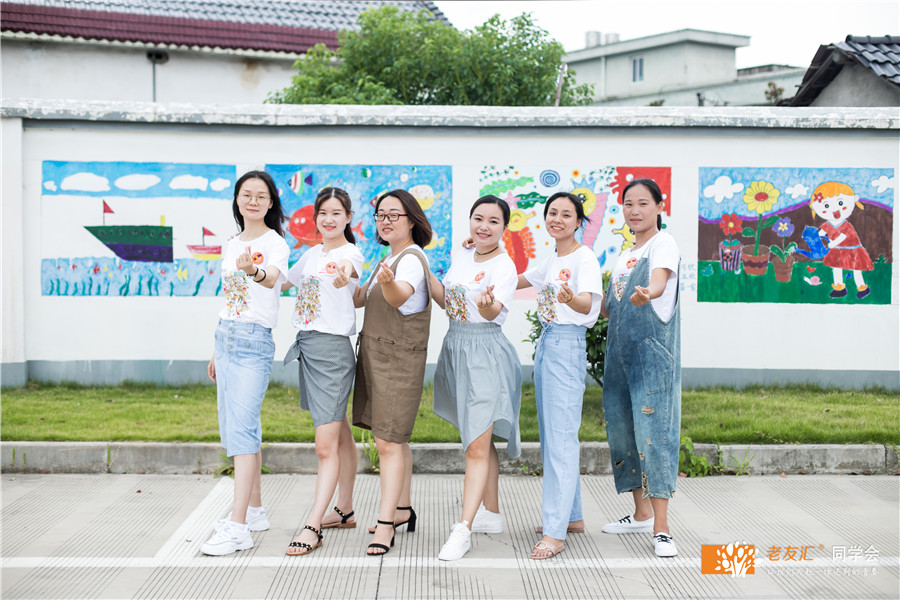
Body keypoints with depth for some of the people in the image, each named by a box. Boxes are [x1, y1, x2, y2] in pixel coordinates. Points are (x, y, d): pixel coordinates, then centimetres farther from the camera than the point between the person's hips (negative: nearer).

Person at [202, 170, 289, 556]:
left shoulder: (276, 244, -8)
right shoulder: (231, 246, 15)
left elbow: (272, 278, -30)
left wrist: (255, 271, -53)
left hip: (254, 340, -8)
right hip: (226, 335, 8)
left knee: (242, 427, -15)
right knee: (235, 426, 11)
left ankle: (237, 527, -17)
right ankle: (255, 510, 22)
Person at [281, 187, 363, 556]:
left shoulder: (350, 253, -10)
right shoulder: (311, 254, 14)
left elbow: (348, 266, -36)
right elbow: (282, 282, 29)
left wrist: (344, 274, -58)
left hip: (333, 348, -8)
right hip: (307, 345, 8)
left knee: (326, 445, -8)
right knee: (340, 435, 18)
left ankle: (312, 527, -7)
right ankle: (345, 511, 27)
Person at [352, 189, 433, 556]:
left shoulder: (412, 258, -13)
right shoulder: (388, 260, 16)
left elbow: (400, 297, -35)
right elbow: (359, 299, 20)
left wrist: (389, 283, -55)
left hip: (399, 359, -9)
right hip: (374, 354, 9)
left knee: (388, 442, -10)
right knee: (393, 439, 16)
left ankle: (385, 524, -8)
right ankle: (402, 511, 27)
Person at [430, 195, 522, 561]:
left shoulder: (504, 265, -11)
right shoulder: (461, 258, 11)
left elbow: (493, 311, -27)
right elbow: (446, 300, 20)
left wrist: (488, 304, -49)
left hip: (486, 354, -8)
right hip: (457, 348, 8)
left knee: (477, 446, -10)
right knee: (480, 440, 15)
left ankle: (463, 529, -9)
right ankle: (492, 514, 27)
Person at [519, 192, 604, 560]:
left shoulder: (584, 258, -9)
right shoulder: (551, 262, 17)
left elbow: (588, 303, -24)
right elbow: (514, 282, 28)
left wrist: (571, 299, -47)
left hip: (568, 345, -9)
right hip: (546, 343, 9)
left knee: (561, 436, -12)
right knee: (551, 434, 13)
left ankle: (555, 533, -13)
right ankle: (572, 516, 25)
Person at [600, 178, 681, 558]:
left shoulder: (663, 243, -5)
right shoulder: (624, 256, 18)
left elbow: (660, 280, -27)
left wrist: (647, 294, -48)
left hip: (653, 348, -8)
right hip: (620, 351, 8)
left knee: (653, 428, -14)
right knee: (622, 427, 10)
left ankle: (660, 529, -12)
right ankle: (642, 514, 25)